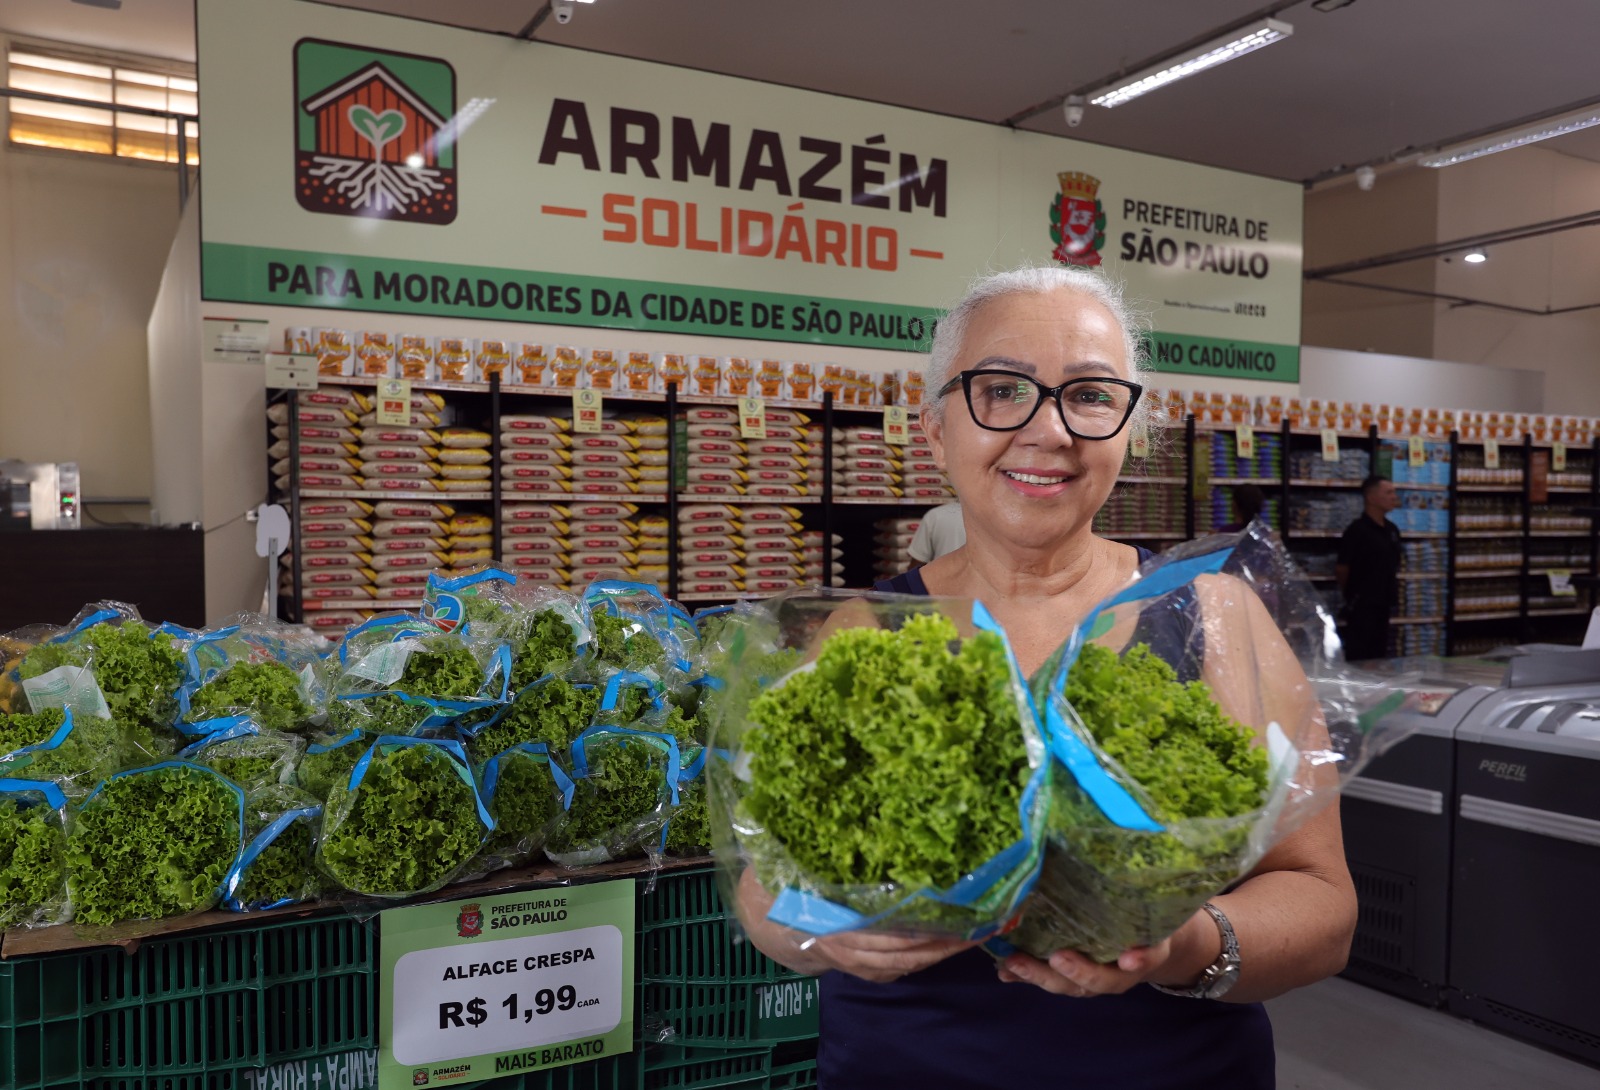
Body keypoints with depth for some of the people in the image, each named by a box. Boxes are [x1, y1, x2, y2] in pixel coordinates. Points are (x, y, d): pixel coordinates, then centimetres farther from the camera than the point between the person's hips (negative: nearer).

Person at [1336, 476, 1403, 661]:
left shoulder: (1392, 530, 10)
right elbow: (1341, 570, -11)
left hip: (1383, 607, 8)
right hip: (1361, 609, -8)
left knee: (1379, 657, 12)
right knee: (1358, 660, -6)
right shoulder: (1357, 531, -14)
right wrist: (1353, 597, 2)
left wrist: (1393, 594, 14)